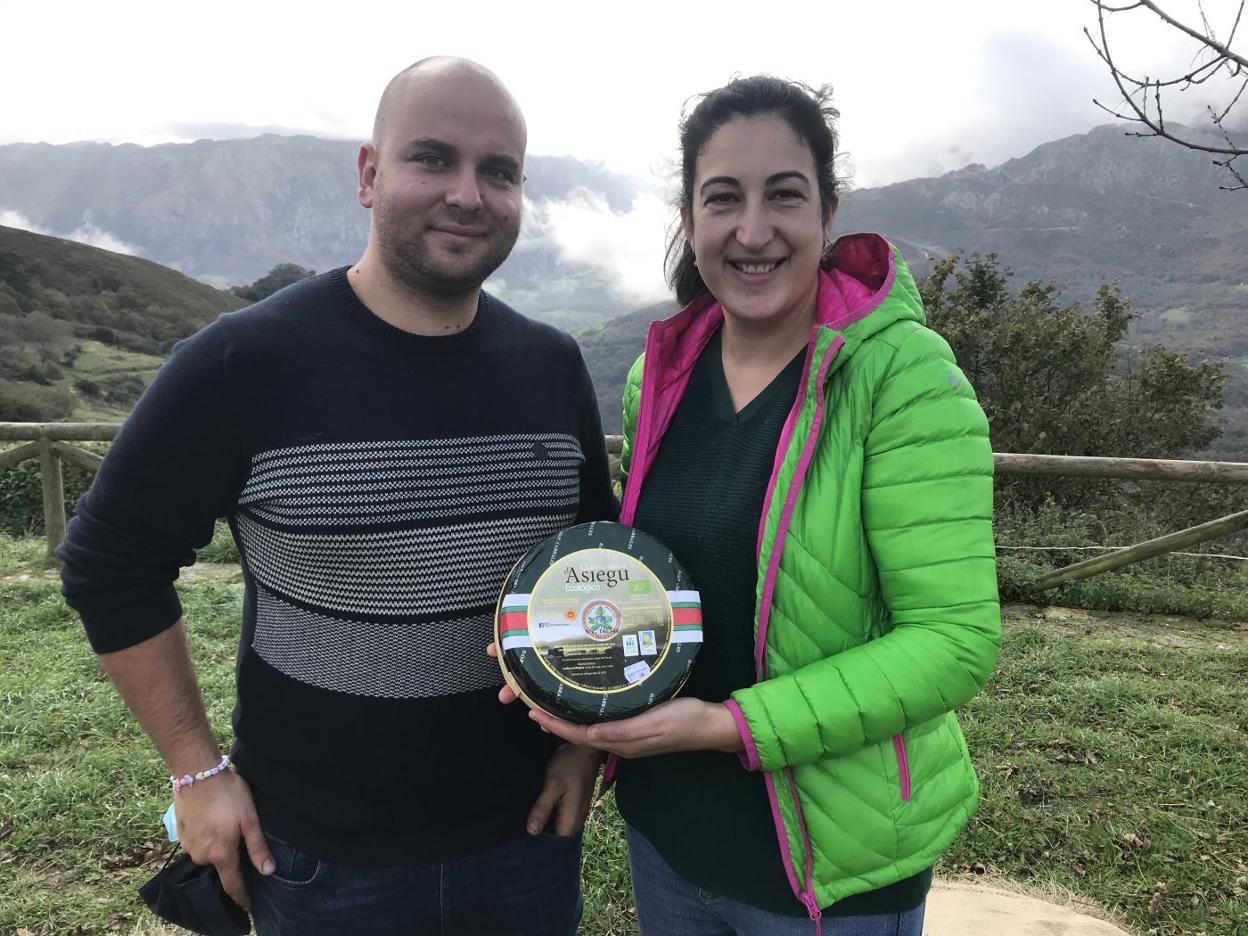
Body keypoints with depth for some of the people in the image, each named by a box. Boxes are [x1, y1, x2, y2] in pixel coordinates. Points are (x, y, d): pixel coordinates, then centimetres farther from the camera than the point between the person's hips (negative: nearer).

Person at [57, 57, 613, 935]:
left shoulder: (553, 366, -3)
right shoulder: (243, 362, -15)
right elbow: (111, 565, -5)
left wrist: (587, 735, 1)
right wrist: (198, 771, -5)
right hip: (322, 860, -2)